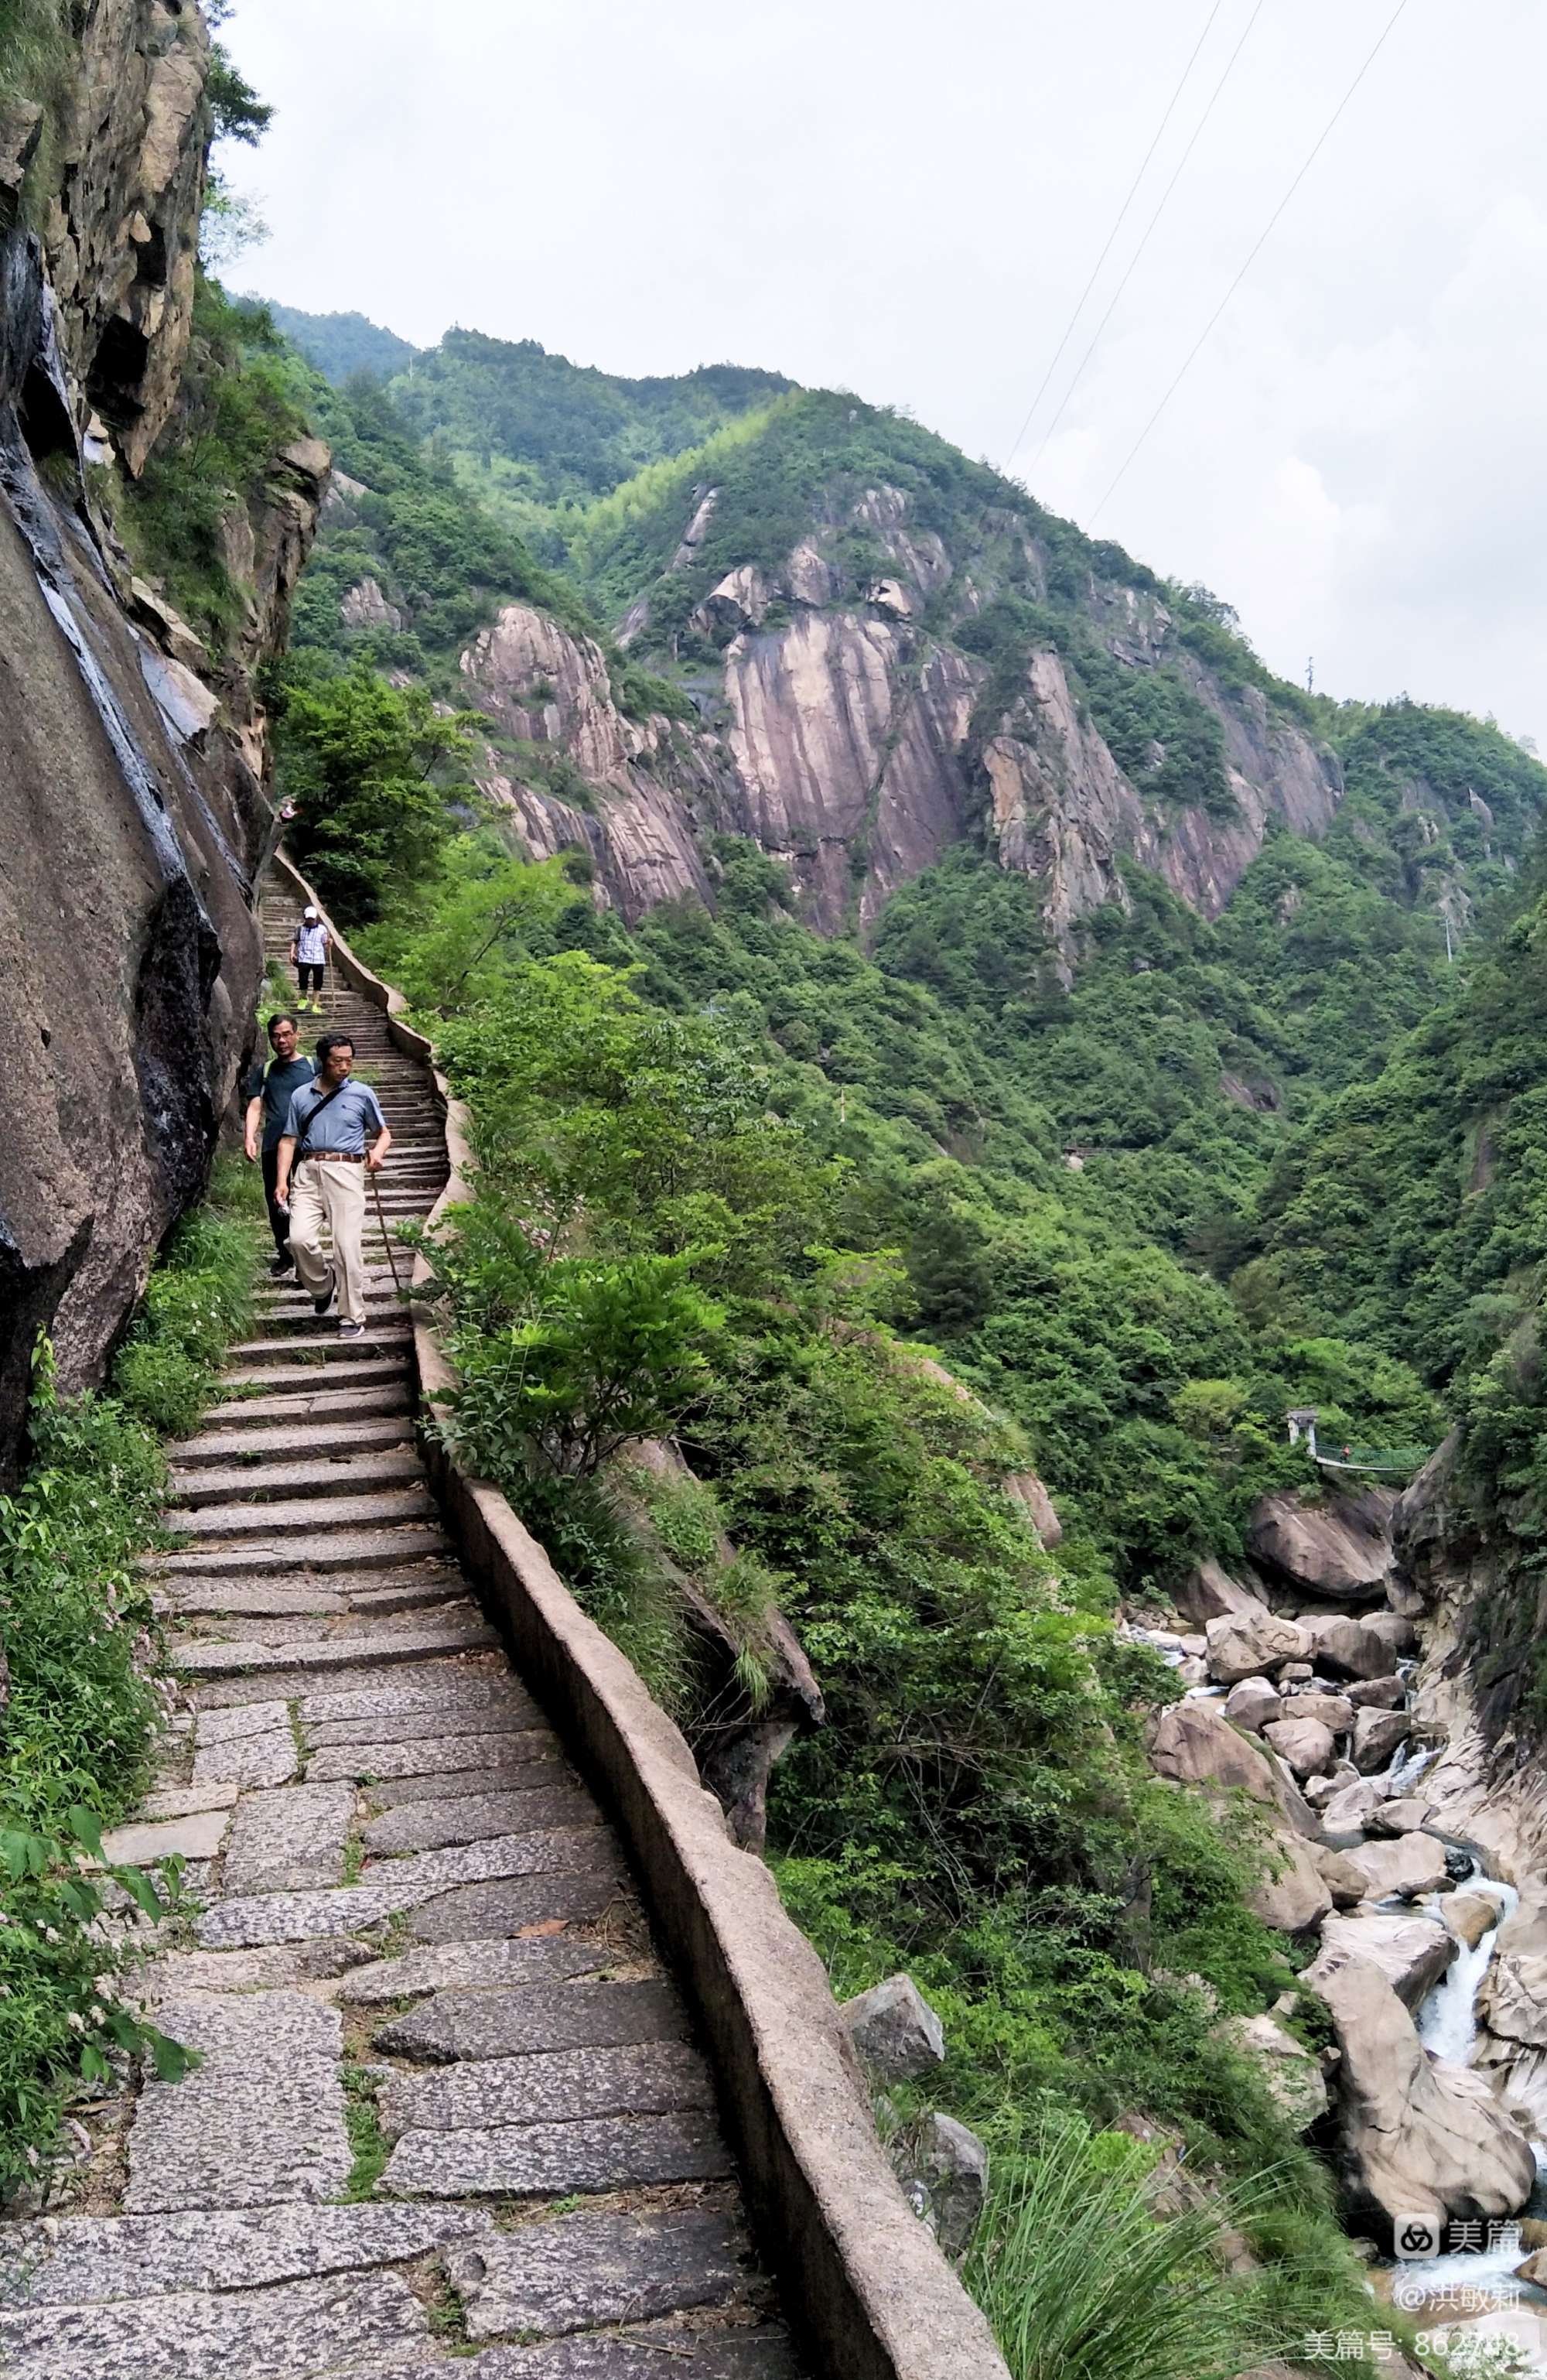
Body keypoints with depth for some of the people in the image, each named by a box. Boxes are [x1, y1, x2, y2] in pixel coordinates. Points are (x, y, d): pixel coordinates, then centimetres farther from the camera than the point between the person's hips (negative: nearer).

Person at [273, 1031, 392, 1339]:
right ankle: (322, 1285, 16)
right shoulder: (302, 1096, 13)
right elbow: (289, 1140, 13)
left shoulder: (362, 1094, 9)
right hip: (308, 1172, 2)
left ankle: (352, 1317, 2)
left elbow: (383, 1133, 16)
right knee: (300, 1238, -14)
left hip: (346, 1172, -2)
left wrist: (378, 1151, -6)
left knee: (347, 1246, -7)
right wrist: (282, 1180, 2)